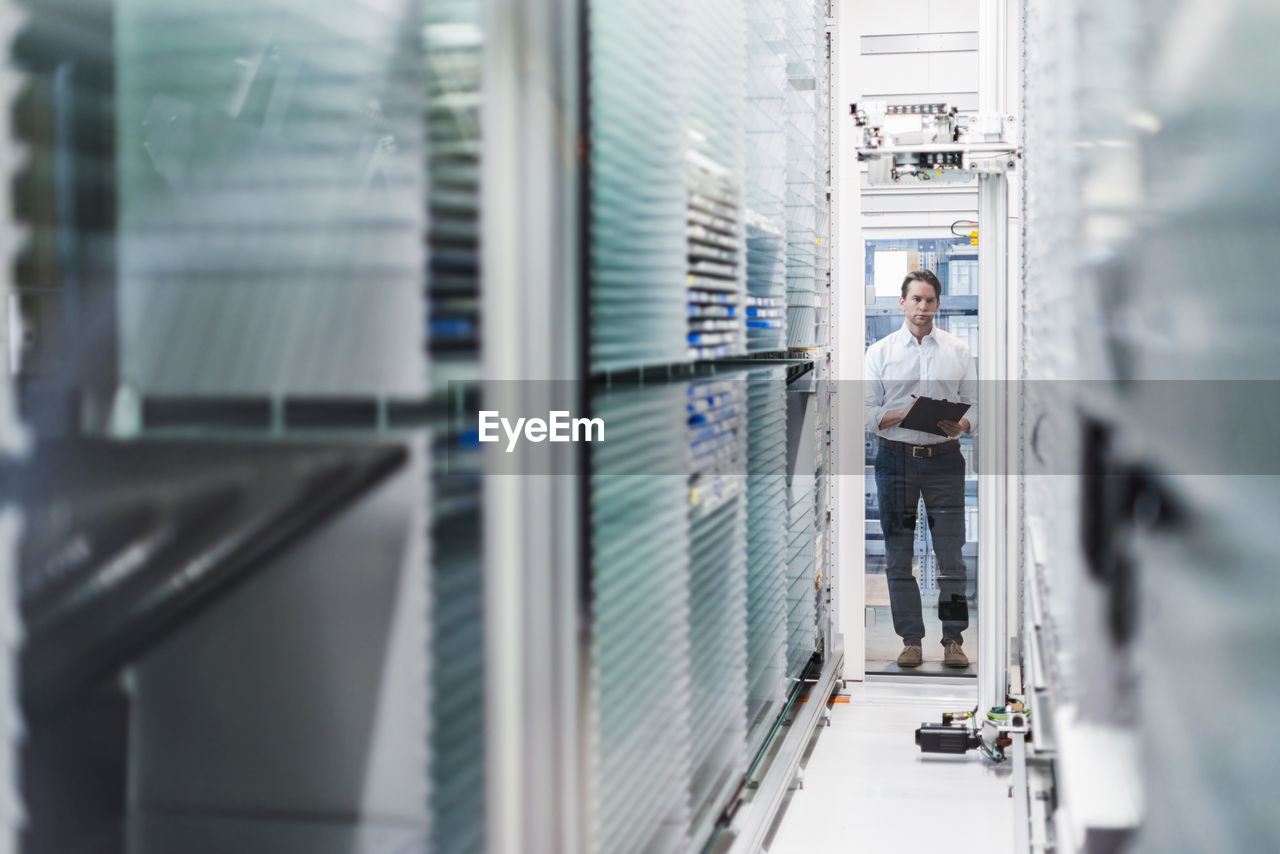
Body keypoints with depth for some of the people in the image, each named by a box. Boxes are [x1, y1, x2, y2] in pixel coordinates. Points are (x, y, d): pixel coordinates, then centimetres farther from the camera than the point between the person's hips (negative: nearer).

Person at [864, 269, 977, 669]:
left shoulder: (958, 351, 9)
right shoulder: (880, 352, 6)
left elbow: (975, 404, 7)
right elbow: (867, 411, 1)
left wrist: (962, 424, -14)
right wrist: (904, 415, -16)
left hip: (944, 459, 0)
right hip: (896, 459, 0)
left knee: (951, 555, -1)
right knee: (898, 557, 3)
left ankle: (953, 640, 7)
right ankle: (911, 640, 12)